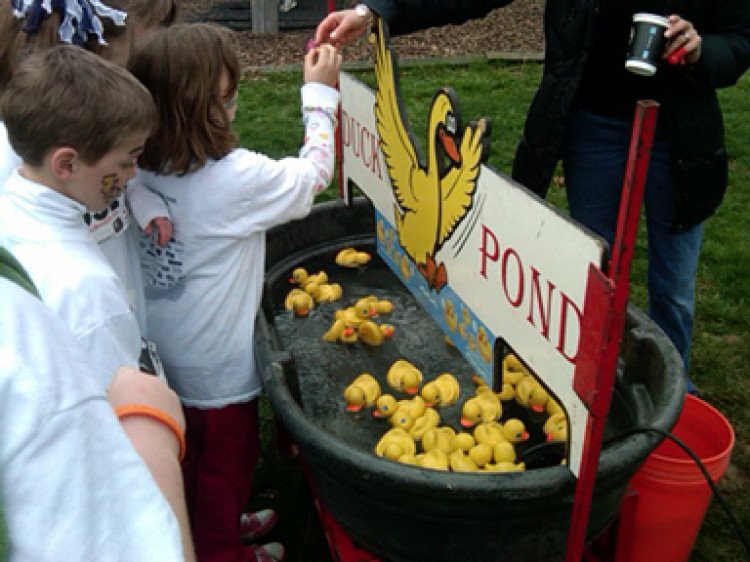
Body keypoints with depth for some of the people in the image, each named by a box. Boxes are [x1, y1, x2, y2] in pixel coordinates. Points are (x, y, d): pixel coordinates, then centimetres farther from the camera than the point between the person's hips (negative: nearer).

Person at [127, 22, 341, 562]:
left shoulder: (139, 172, -13)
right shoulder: (235, 177, -28)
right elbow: (314, 173, -12)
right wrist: (320, 93, -3)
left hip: (162, 356, 6)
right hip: (219, 368, -6)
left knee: (191, 456, 28)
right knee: (228, 464, 20)